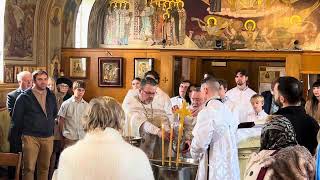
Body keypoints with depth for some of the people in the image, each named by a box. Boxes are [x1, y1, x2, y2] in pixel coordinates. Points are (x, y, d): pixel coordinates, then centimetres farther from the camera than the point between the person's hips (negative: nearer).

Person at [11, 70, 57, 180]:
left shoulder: (51, 96, 10)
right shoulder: (24, 97, -4)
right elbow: (16, 118, 0)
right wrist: (17, 134, 5)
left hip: (48, 137, 4)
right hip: (31, 137, -4)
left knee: (44, 168, 9)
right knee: (29, 168, -6)